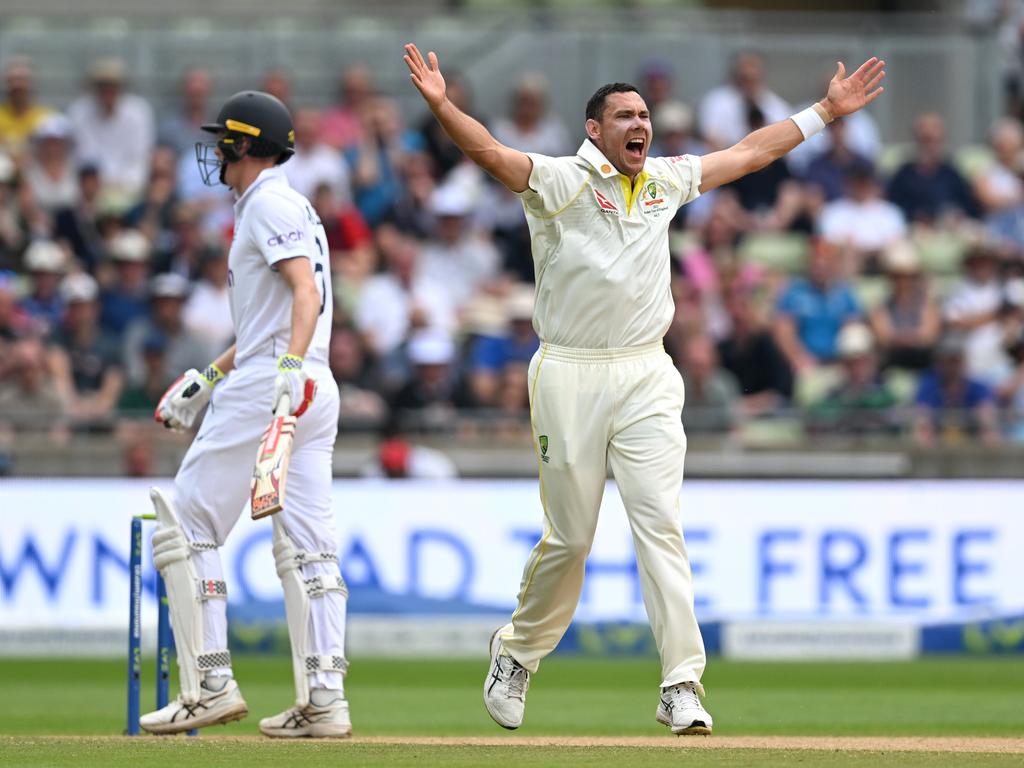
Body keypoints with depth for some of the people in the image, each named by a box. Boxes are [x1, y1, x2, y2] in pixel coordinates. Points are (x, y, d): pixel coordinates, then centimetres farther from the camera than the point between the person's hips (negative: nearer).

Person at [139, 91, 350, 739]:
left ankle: (211, 685, -8)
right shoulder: (292, 206, 23)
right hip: (315, 391, 10)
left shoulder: (270, 204, -7)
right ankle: (324, 701, -1)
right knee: (307, 547, 5)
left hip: (266, 391, -10)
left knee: (186, 526, -4)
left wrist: (290, 365, -35)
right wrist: (210, 377, 32)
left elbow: (305, 290, -22)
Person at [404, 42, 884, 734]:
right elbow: (492, 154, -21)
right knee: (569, 538, 3)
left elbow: (749, 153, 22)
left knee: (661, 524, -8)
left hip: (648, 378, 3)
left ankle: (682, 686, -11)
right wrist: (440, 106, -39)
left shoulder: (667, 180, 11)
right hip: (569, 376, -3)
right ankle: (517, 655, 28)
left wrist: (825, 111, 24)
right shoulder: (562, 181, -6)